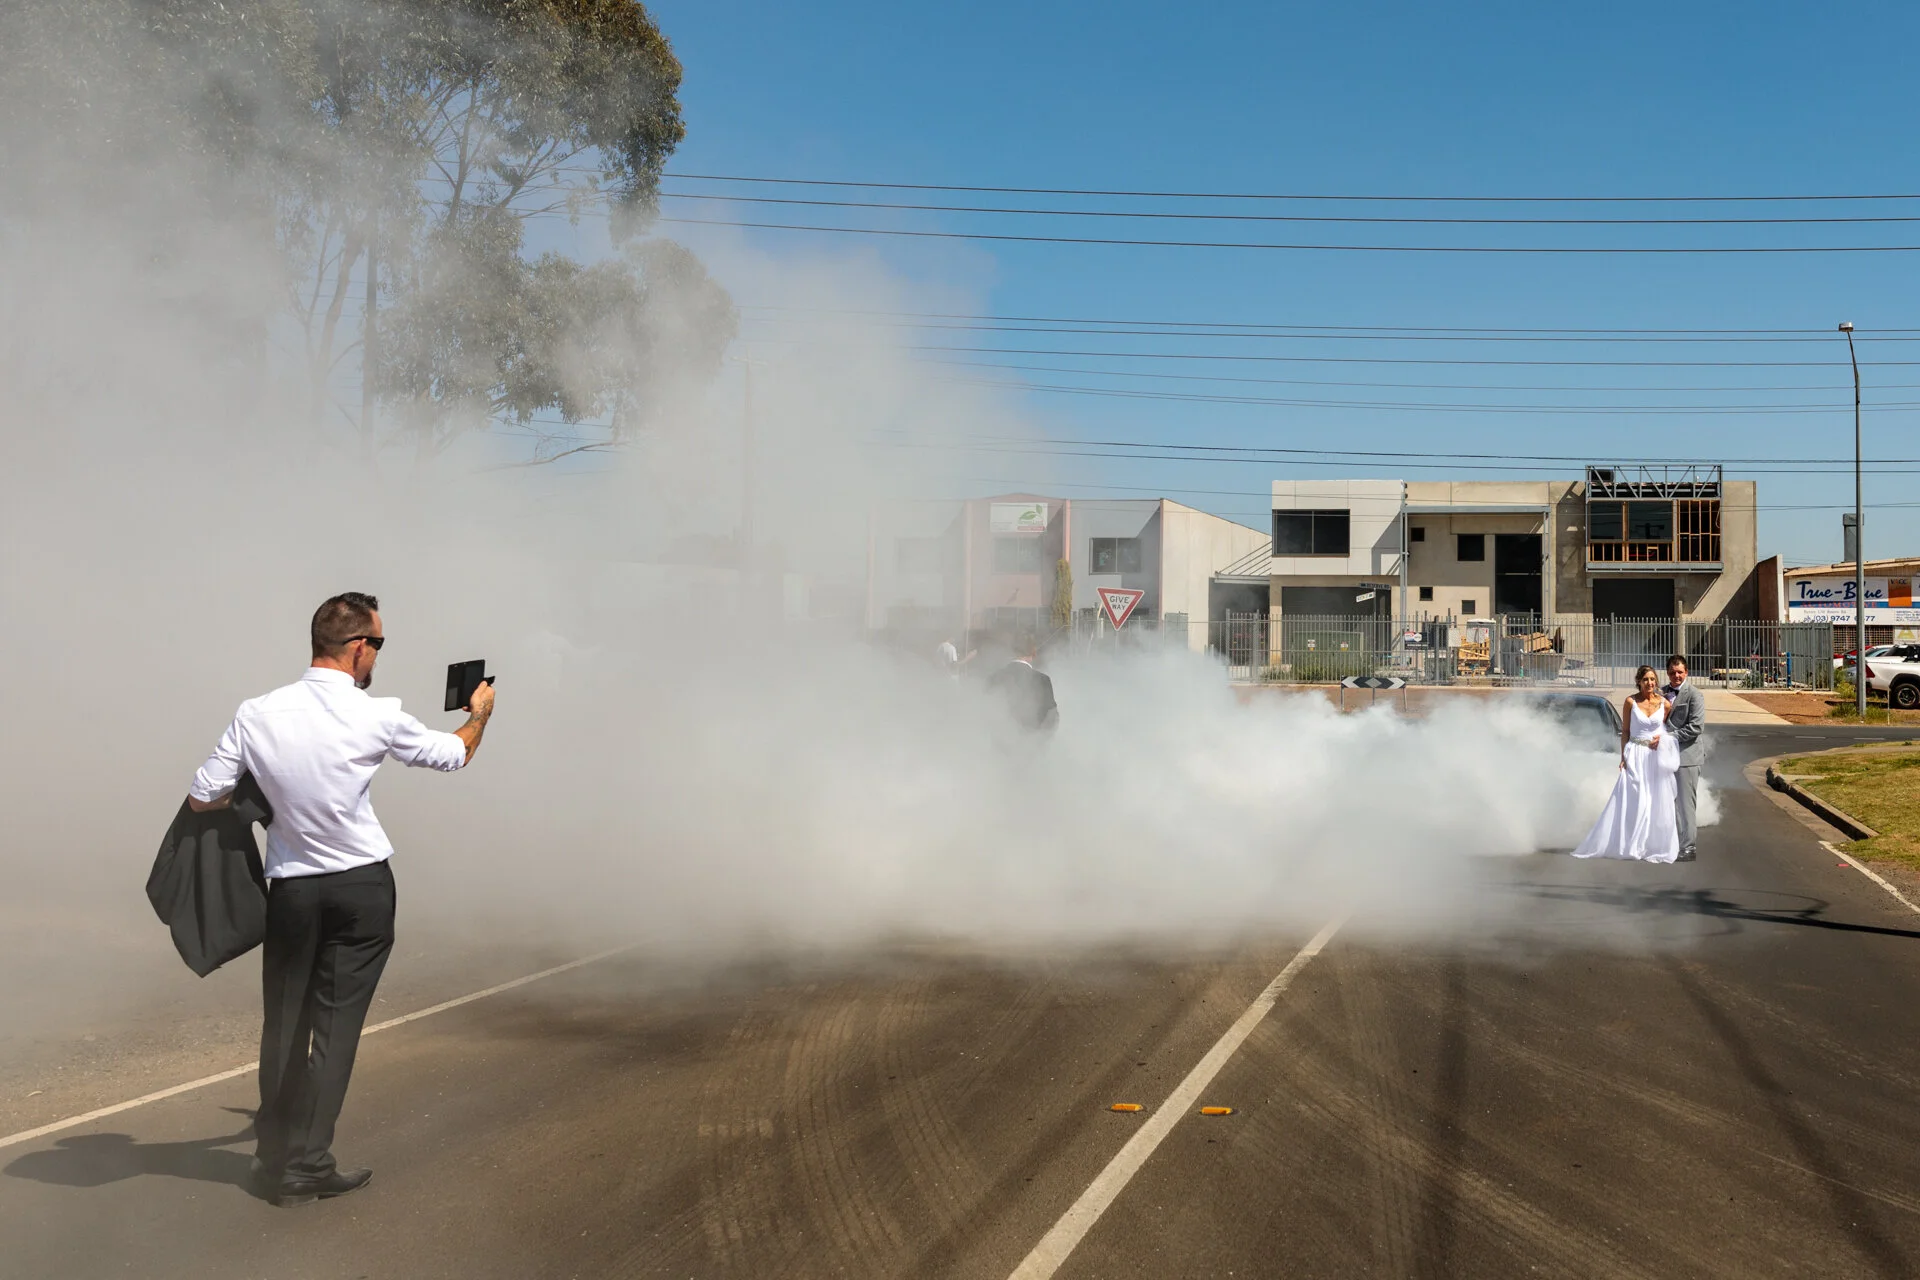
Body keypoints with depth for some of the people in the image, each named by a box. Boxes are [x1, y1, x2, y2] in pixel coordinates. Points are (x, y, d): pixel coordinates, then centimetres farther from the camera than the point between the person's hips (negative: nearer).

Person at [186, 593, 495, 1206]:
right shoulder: (378, 718, -12)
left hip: (290, 890, 3)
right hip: (362, 887, -2)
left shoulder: (257, 715, -7)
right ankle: (306, 1163, 4)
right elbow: (454, 755, 5)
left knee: (283, 1023, 12)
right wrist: (480, 715, 27)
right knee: (336, 1022, 3)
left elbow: (201, 799, -3)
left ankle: (273, 1157, 20)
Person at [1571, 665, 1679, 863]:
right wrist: (1623, 757, -4)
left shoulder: (1664, 704, 2)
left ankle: (1653, 847, 11)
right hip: (1635, 756, -1)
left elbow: (1670, 728, 14)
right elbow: (1625, 731, 2)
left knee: (1657, 803, 3)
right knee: (1631, 801, -4)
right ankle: (1629, 845, 2)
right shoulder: (1630, 702, -2)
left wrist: (1662, 738, -8)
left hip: (1657, 756, 1)